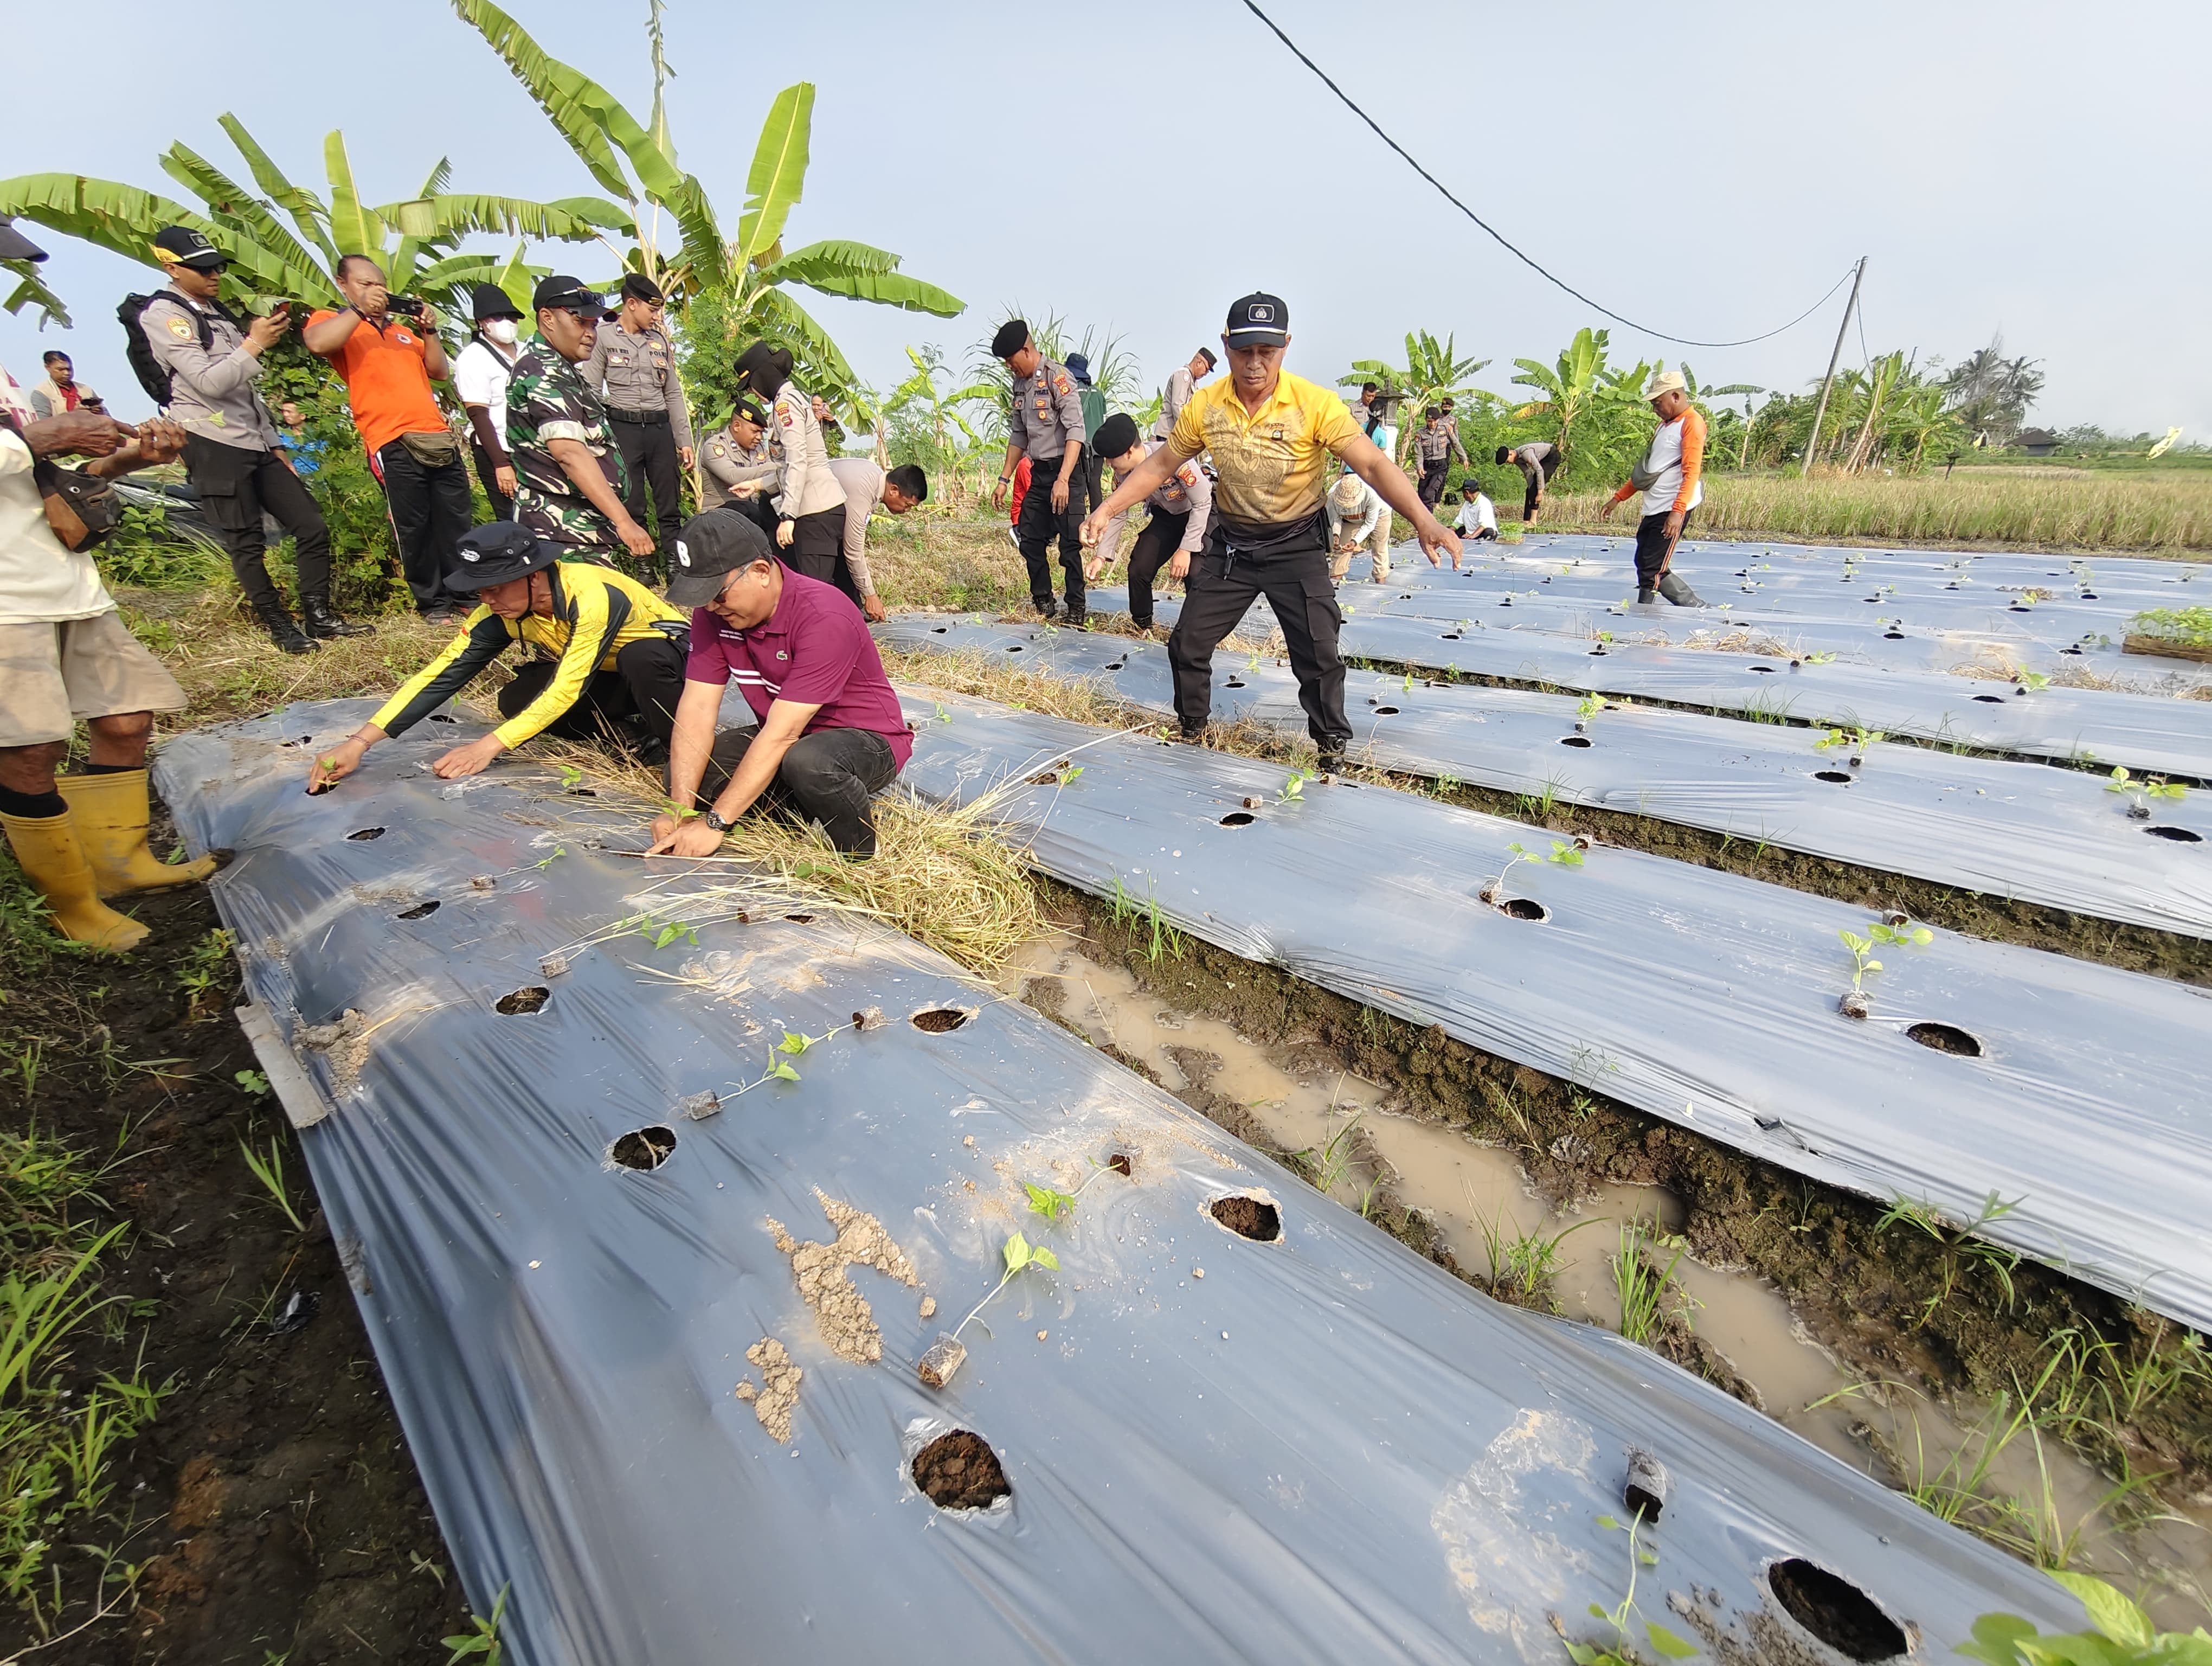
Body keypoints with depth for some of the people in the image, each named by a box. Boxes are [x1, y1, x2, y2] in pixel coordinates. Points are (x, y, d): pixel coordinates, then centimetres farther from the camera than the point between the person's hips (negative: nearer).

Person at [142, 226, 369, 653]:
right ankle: (281, 629, 2)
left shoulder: (219, 312, 20)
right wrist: (255, 343, -15)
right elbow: (209, 382, -16)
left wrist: (275, 442, 17)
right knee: (247, 546, -4)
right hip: (213, 444, -7)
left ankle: (320, 617, 7)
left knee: (312, 528, 2)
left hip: (255, 442, 8)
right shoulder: (163, 314, -5)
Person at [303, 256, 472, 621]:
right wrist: (359, 310, -9)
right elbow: (317, 343, -12)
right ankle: (432, 602, 3)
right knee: (413, 528, -4)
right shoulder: (331, 319, 10)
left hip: (439, 437, 5)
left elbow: (440, 372, 21)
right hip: (393, 443, -5)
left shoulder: (403, 327, 27)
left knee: (457, 521, 6)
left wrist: (429, 331, 9)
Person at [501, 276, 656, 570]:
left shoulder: (560, 371, 21)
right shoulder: (541, 373, -12)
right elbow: (570, 454, -25)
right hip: (567, 535, -11)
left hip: (585, 528, 11)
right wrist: (624, 521, -32)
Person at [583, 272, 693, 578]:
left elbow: (674, 394, 16)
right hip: (623, 427, -3)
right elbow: (590, 392, -2)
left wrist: (684, 441, 10)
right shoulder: (603, 337, 1)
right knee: (631, 508, -1)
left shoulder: (661, 340, 14)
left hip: (660, 427, 4)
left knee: (670, 507, 1)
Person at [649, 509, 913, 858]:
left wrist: (714, 822, -31)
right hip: (784, 736, 7)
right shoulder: (715, 611, -7)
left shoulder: (824, 618, -29)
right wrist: (681, 811, -23)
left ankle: (861, 855, -13)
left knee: (807, 761, -39)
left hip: (866, 739, -6)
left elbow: (782, 734, -31)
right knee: (686, 773, -13)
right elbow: (697, 708, -12)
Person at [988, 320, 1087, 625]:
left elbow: (1076, 431, -20)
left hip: (1064, 470, -8)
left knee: (1069, 543, -7)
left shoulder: (1057, 377, -12)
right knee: (1030, 540, 8)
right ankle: (1043, 605, 20)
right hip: (1038, 473, 8)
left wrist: (1063, 480, -28)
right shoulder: (1020, 384, 13)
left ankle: (1076, 611, 1)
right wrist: (1004, 479, 17)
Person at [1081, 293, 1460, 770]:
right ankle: (1191, 728, 29)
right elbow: (1159, 465, 2)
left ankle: (1333, 744, 18)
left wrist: (1424, 521, -39)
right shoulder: (1204, 406, -8)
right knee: (1188, 642, 5)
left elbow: (1372, 464, -25)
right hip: (1231, 544, 3)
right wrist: (1108, 508, -9)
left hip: (1297, 547, -3)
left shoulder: (1316, 404, -19)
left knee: (1319, 654, -5)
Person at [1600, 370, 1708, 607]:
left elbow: (1691, 473, -20)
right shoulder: (1665, 424, 20)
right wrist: (1618, 497, 25)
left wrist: (1678, 512, -30)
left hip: (1671, 511, -10)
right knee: (1645, 567, 9)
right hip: (1653, 509, 10)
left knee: (1653, 571, -11)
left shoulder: (1692, 423, -9)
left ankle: (1697, 610, 1)